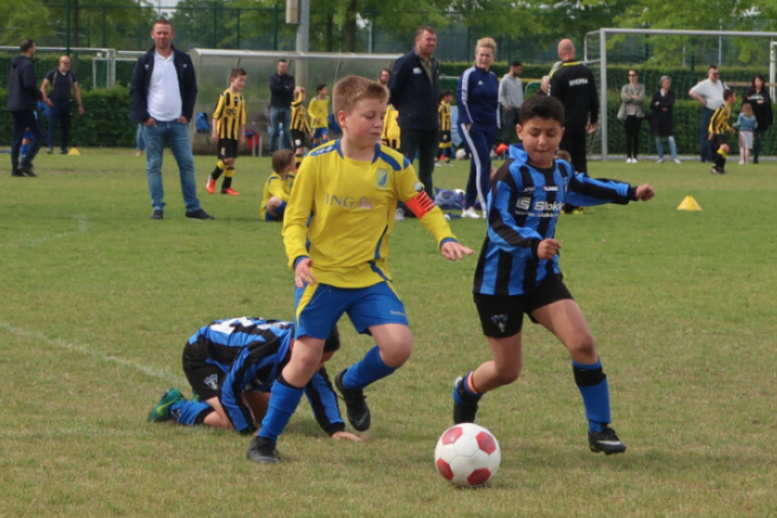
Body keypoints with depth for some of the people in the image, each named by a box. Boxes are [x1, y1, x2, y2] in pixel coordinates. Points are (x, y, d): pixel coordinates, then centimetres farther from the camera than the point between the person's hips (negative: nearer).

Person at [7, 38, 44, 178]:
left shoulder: (15, 64, 16)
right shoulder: (27, 64, -13)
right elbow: (29, 84, -22)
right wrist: (40, 95, -6)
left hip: (14, 105, 9)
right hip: (26, 106, -9)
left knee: (16, 138, 9)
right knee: (38, 135, -4)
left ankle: (15, 168, 5)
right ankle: (25, 163, -14)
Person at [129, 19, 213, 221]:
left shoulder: (184, 60, 7)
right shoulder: (144, 61, 2)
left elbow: (191, 89, 11)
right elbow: (135, 91, 1)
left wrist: (187, 114, -1)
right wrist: (143, 117, -9)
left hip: (178, 122, 1)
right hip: (153, 123, -1)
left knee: (187, 164, 0)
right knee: (154, 166, 0)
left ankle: (193, 208, 4)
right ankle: (157, 208, 4)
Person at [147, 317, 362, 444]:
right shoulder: (261, 350, -42)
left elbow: (322, 390, -9)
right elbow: (228, 390, -34)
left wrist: (335, 428, -22)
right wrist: (249, 431, -29)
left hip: (229, 353, 9)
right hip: (201, 355, -9)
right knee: (233, 422, -24)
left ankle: (207, 398, 25)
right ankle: (176, 406, -3)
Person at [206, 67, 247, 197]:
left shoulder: (241, 98, 9)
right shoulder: (224, 96, -11)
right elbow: (216, 115, -12)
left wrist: (242, 135, 13)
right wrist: (214, 132, -17)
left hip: (234, 134, 7)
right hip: (223, 133, -6)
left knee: (232, 160, 6)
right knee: (226, 159, -12)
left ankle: (226, 187, 11)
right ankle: (212, 179, 9)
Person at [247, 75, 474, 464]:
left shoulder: (393, 166, -2)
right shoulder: (317, 163, -7)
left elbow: (424, 206, 5)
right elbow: (294, 219, -3)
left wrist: (445, 238, -15)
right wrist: (298, 256, -21)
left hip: (370, 276, 2)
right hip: (322, 275, -2)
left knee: (399, 346, -17)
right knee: (306, 358, -5)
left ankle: (352, 383, 17)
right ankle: (264, 440, 11)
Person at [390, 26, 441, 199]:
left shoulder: (435, 65, 12)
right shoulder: (405, 62, -10)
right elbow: (393, 89, -8)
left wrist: (432, 111, 12)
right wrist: (403, 109, 3)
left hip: (431, 124, 7)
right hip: (411, 124, -7)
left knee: (427, 168, 12)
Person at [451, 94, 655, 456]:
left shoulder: (561, 172, 5)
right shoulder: (511, 174, -18)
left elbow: (582, 189, 29)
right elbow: (499, 223, -27)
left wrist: (629, 193, 33)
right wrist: (533, 244, -44)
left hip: (542, 276, 5)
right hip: (500, 281, -5)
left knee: (582, 344, -14)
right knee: (506, 371, 4)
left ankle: (600, 429, -3)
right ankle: (465, 392, 40)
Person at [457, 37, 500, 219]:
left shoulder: (493, 78, 14)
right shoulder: (469, 75, -7)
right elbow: (462, 100, -10)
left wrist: (497, 125, 17)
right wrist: (468, 122, -15)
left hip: (489, 127, 7)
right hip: (472, 126, -7)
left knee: (478, 166, 9)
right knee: (483, 163, -15)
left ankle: (468, 207, 17)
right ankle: (487, 208, -19)